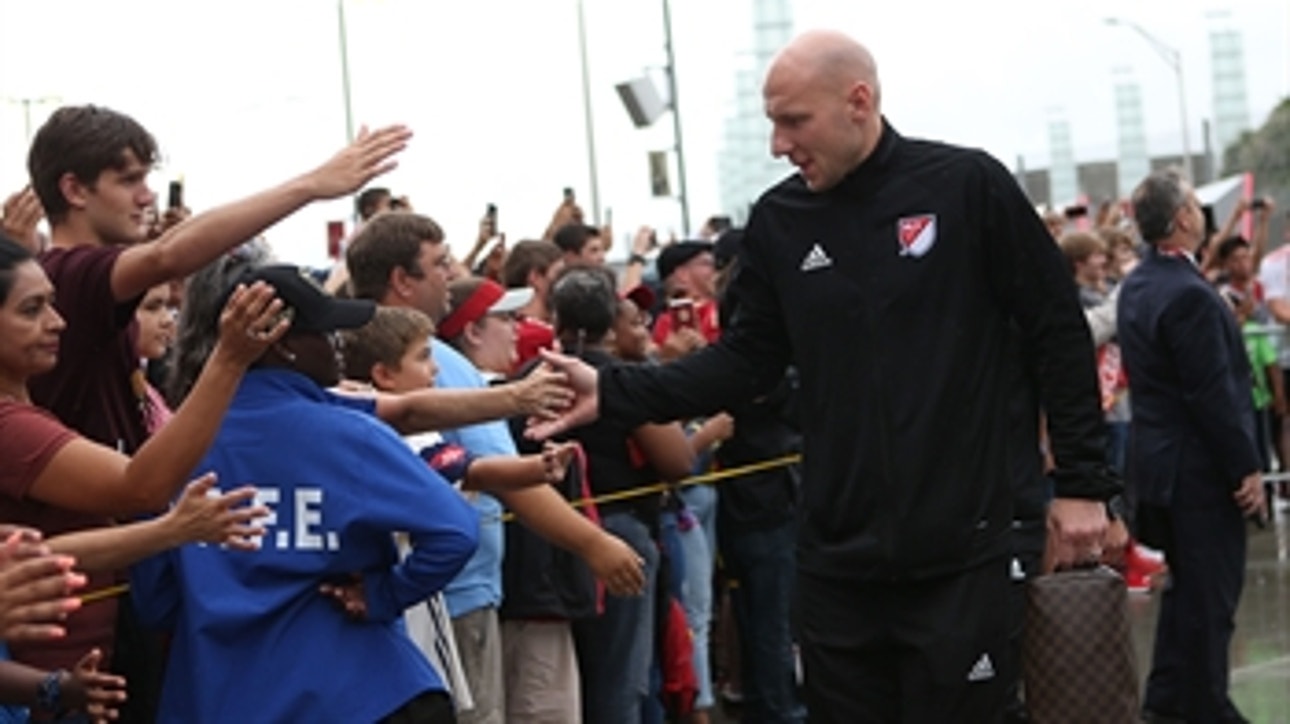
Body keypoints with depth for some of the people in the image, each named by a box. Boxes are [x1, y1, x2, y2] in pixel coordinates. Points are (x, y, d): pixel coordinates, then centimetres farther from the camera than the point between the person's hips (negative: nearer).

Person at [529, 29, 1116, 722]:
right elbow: (747, 361, 7)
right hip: (836, 563, 4)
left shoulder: (968, 186, -7)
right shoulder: (778, 220, 4)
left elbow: (1059, 335, -3)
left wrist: (1081, 481, -3)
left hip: (958, 553, -4)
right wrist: (614, 392, -4)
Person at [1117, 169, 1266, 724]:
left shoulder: (1137, 285, 8)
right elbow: (1213, 395, -22)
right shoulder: (1188, 294, -23)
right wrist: (1246, 469, -16)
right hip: (1199, 467, -9)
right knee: (1211, 594, 0)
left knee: (1186, 584, 19)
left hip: (1163, 460, 10)